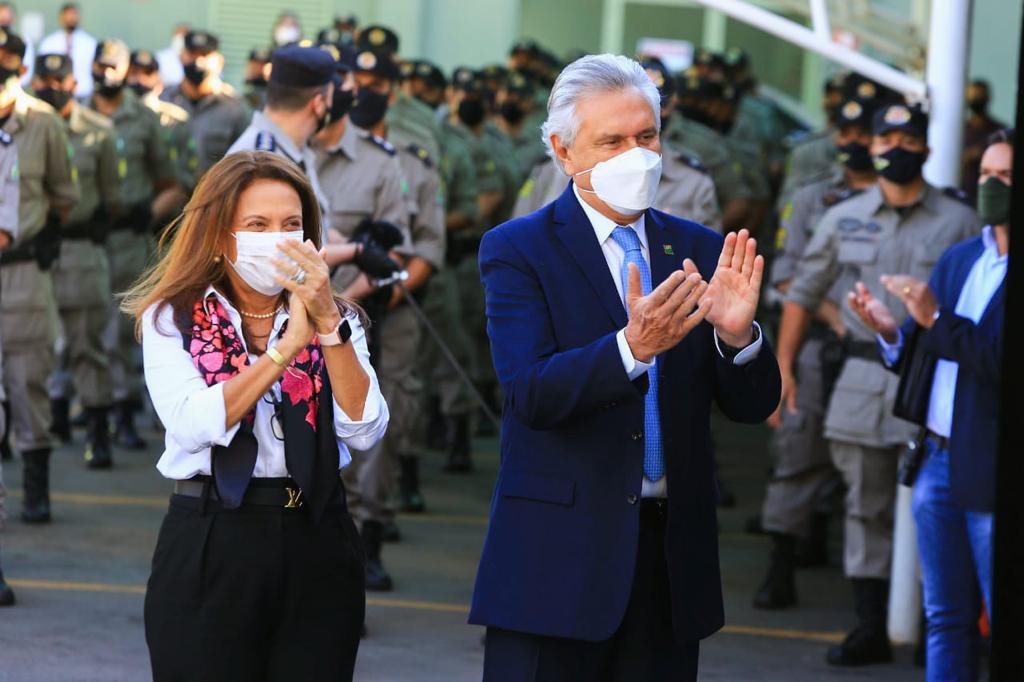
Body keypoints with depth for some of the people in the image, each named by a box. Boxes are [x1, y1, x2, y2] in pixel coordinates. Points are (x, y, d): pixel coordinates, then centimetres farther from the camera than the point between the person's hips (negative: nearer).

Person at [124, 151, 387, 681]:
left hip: (316, 539, 3)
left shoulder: (337, 320, 10)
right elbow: (194, 426, -16)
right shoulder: (171, 320, 2)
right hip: (210, 543, -2)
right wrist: (287, 347, -19)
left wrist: (327, 323, -14)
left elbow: (364, 431, -6)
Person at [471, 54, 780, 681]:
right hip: (559, 554, -4)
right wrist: (632, 347, -31)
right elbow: (531, 393, -16)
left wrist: (737, 334, -16)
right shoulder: (517, 250, -3)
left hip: (673, 553, 4)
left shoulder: (700, 251, 9)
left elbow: (754, 405, 5)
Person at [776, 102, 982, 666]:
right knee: (866, 507, 7)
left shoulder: (958, 222, 1)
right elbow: (803, 293, 16)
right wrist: (782, 366, 9)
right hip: (862, 378, 3)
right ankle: (870, 629, 14)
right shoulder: (844, 218, 9)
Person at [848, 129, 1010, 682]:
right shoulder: (959, 258, 13)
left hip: (993, 471, -7)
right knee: (946, 619, 13)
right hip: (938, 460, 7)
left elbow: (1001, 360, -22)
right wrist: (890, 330, -8)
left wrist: (937, 320, -26)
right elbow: (924, 355, 12)